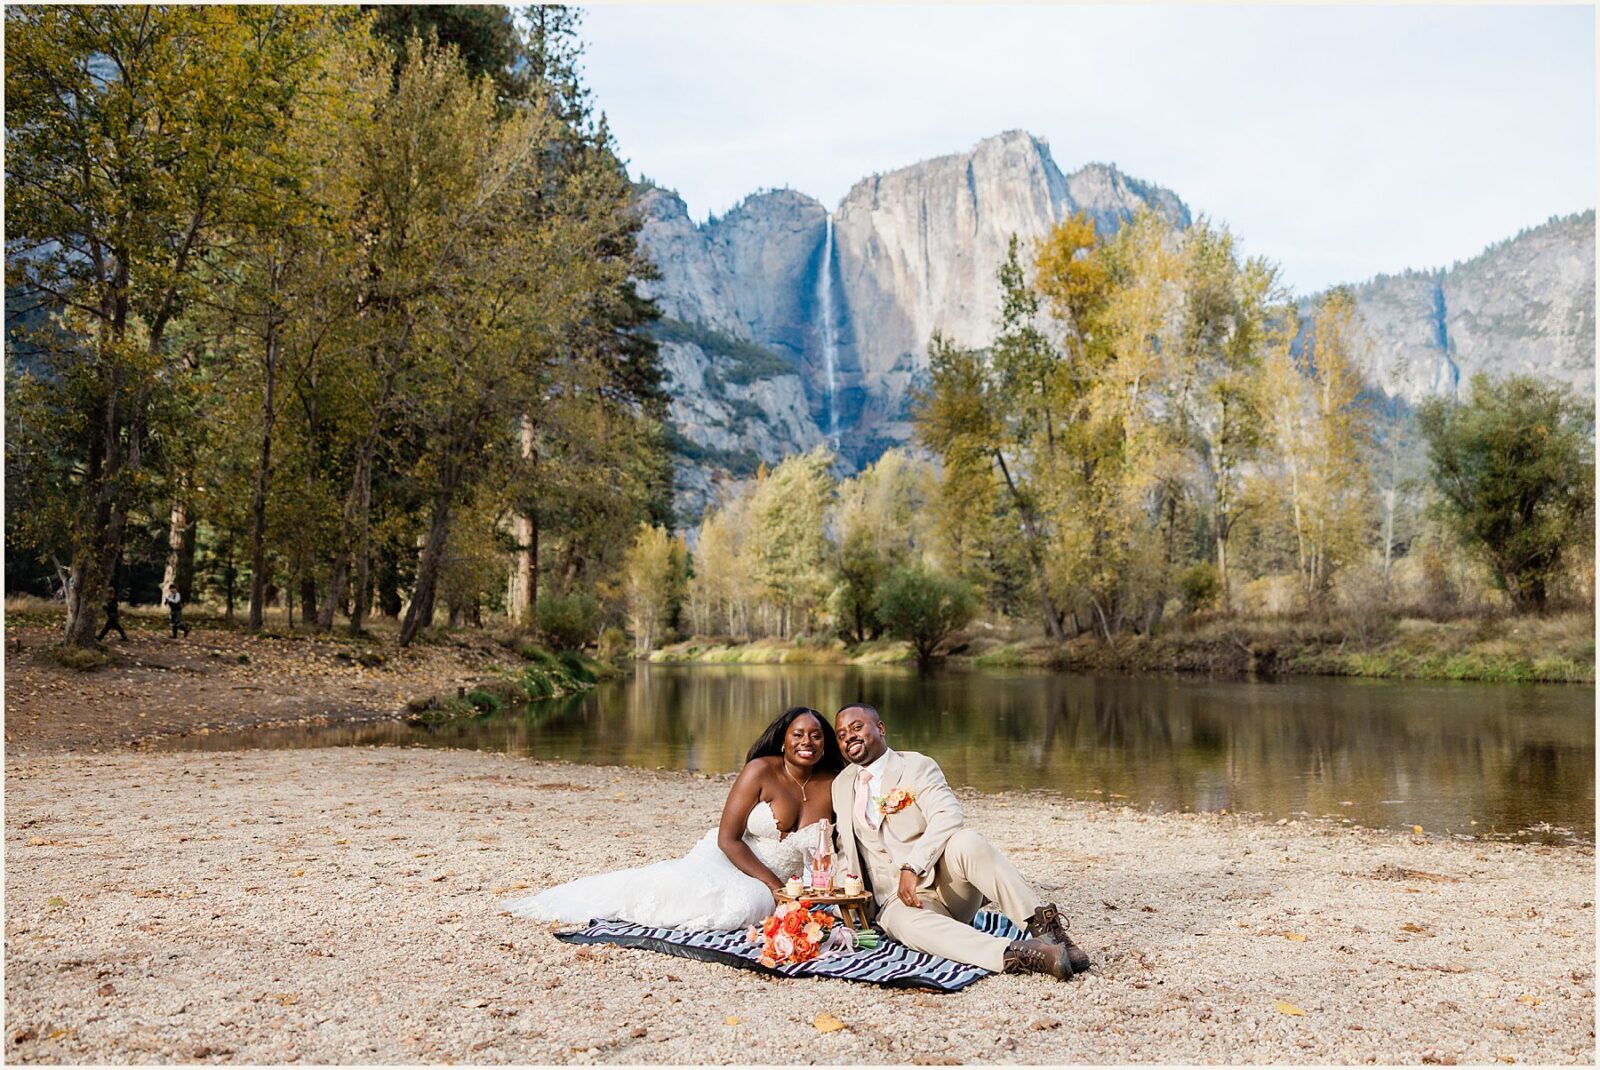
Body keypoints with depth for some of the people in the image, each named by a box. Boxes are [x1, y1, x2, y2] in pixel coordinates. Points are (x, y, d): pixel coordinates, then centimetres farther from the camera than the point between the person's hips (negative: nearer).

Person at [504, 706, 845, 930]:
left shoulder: (831, 786, -2)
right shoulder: (762, 770, -11)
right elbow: (728, 839, -13)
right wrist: (774, 885, -19)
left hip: (780, 887, 3)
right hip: (725, 860, -3)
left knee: (750, 905, -31)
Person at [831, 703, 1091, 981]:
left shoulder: (918, 766, 2)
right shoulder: (840, 785, 17)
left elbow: (947, 816, -17)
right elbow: (846, 851, 25)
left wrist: (912, 867, -29)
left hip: (948, 884, -2)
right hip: (898, 899, 2)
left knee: (965, 841, -36)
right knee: (908, 923, -37)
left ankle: (1044, 924, -36)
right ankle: (1015, 955, -53)